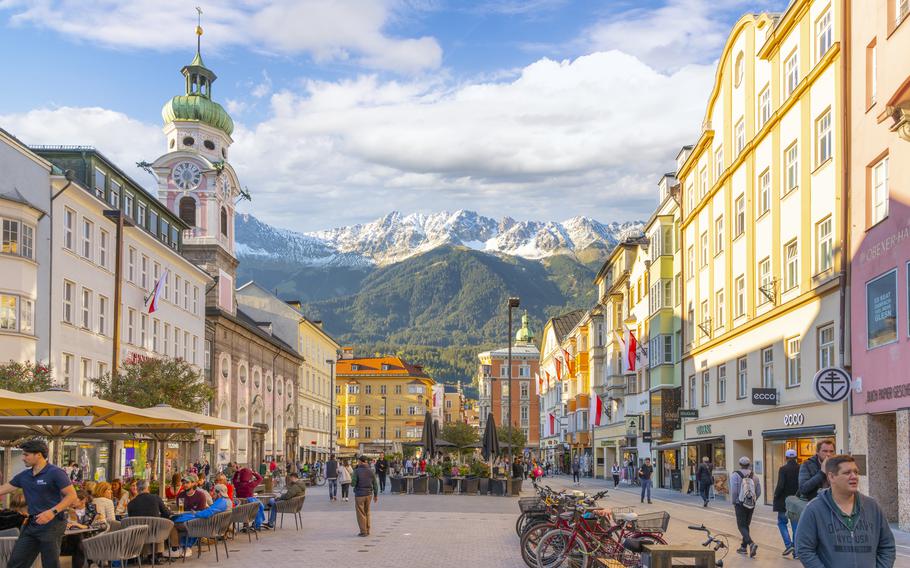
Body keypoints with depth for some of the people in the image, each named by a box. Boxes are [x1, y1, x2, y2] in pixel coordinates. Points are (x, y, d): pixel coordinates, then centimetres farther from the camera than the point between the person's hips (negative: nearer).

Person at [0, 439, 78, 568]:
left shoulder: (55, 473, -11)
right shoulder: (24, 475, 10)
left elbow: (72, 496, -15)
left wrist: (53, 511, -25)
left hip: (52, 524, -7)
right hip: (31, 524, 7)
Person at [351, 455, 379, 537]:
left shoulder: (357, 471, -13)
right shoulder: (370, 471, 1)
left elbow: (353, 483, -12)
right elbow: (375, 484, 5)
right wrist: (376, 494, 16)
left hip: (359, 494, -5)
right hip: (369, 494, 5)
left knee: (361, 514, 3)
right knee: (367, 513, 17)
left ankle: (363, 532, 3)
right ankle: (367, 531, 21)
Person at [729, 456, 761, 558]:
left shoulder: (735, 475, -9)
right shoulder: (755, 476, 4)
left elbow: (733, 491, -12)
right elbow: (758, 492, 4)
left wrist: (734, 503, 0)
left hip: (740, 504, -5)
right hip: (751, 505, 5)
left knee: (742, 526, -2)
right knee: (746, 525, 17)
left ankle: (751, 543, -24)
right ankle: (744, 547, 21)